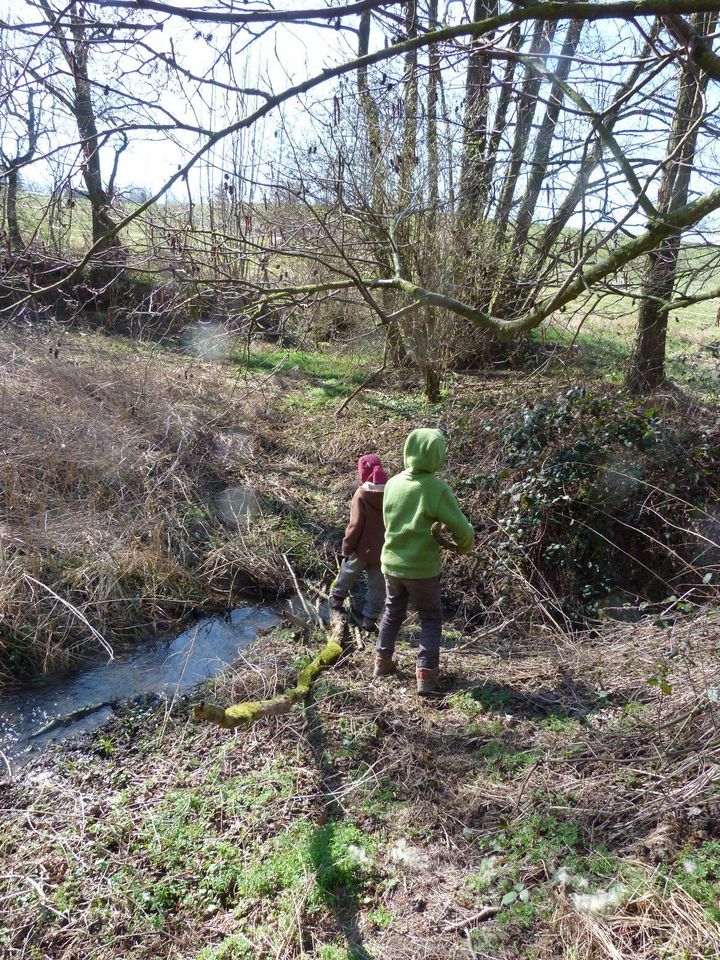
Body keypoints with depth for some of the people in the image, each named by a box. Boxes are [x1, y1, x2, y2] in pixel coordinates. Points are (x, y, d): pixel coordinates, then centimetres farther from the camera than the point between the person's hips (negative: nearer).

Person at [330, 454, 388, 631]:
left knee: (347, 573, 24)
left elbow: (356, 525, -16)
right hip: (383, 551, 2)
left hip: (362, 549, -2)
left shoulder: (362, 494, -16)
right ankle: (370, 619, 12)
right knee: (377, 586, 11)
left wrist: (347, 547, -5)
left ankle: (337, 598, 43)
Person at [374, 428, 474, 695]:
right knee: (431, 620, 14)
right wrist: (465, 547, 6)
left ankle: (382, 661, 35)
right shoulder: (437, 489, -19)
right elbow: (462, 529, -15)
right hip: (422, 568, -4)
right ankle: (425, 674, 9)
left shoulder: (393, 483, -4)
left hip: (391, 562, 5)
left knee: (393, 613, 24)